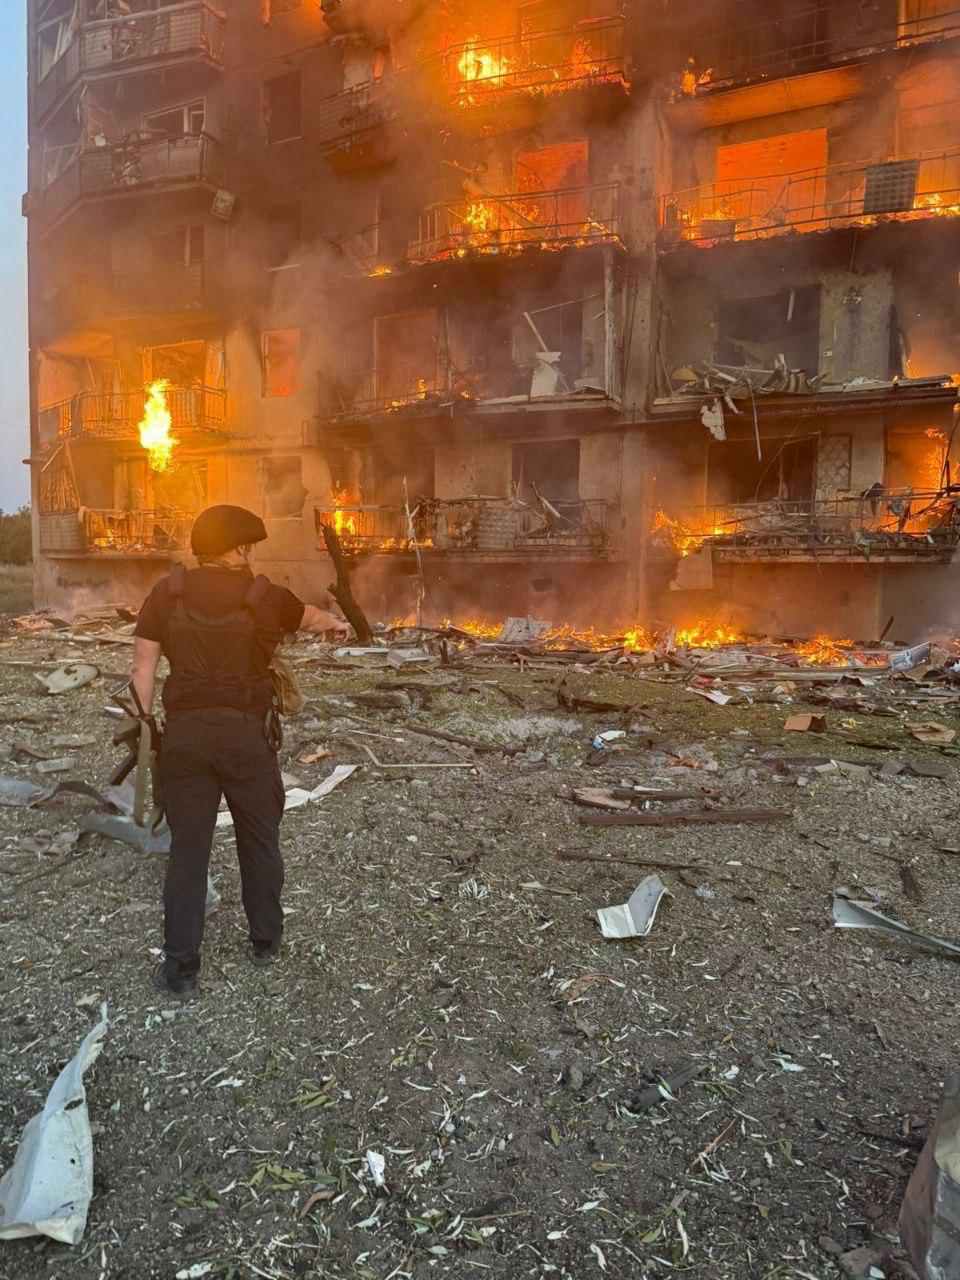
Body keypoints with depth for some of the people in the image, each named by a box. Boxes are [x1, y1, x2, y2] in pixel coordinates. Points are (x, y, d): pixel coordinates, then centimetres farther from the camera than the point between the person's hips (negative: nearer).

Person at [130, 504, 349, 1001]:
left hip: (185, 732, 1)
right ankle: (265, 941, 33)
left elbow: (143, 666, -1)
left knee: (187, 847, 9)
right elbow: (310, 617, 18)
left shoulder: (167, 593, 1)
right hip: (248, 731, -1)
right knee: (259, 840, 16)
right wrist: (337, 623, 40)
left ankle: (180, 969, 15)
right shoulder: (263, 595, -2)